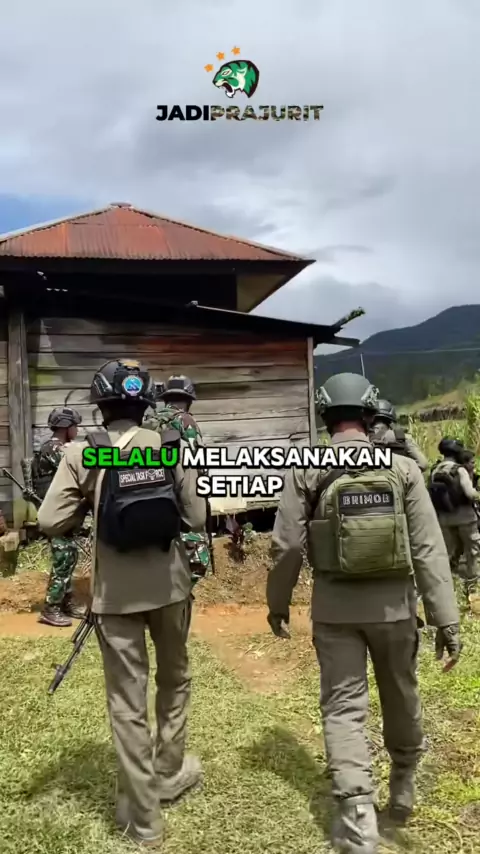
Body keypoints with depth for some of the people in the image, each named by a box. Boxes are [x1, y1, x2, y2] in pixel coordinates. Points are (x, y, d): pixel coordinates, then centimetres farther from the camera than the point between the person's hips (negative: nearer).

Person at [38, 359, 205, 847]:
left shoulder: (82, 454, -9)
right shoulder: (172, 448, -5)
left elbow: (50, 523, -12)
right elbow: (195, 519, -4)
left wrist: (87, 510, 6)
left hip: (116, 592, -1)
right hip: (169, 583, 2)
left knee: (127, 702, 11)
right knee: (174, 680, 25)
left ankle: (143, 816, 23)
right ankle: (169, 775, 41)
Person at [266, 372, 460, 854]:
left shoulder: (305, 470, -7)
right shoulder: (402, 468, -6)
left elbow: (287, 547, -6)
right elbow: (429, 549, -8)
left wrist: (277, 602, 9)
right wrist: (446, 619, -4)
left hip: (334, 608, -1)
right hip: (393, 605, 2)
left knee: (343, 706, 8)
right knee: (401, 697, 21)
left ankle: (357, 815, 1)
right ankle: (403, 788, 40)